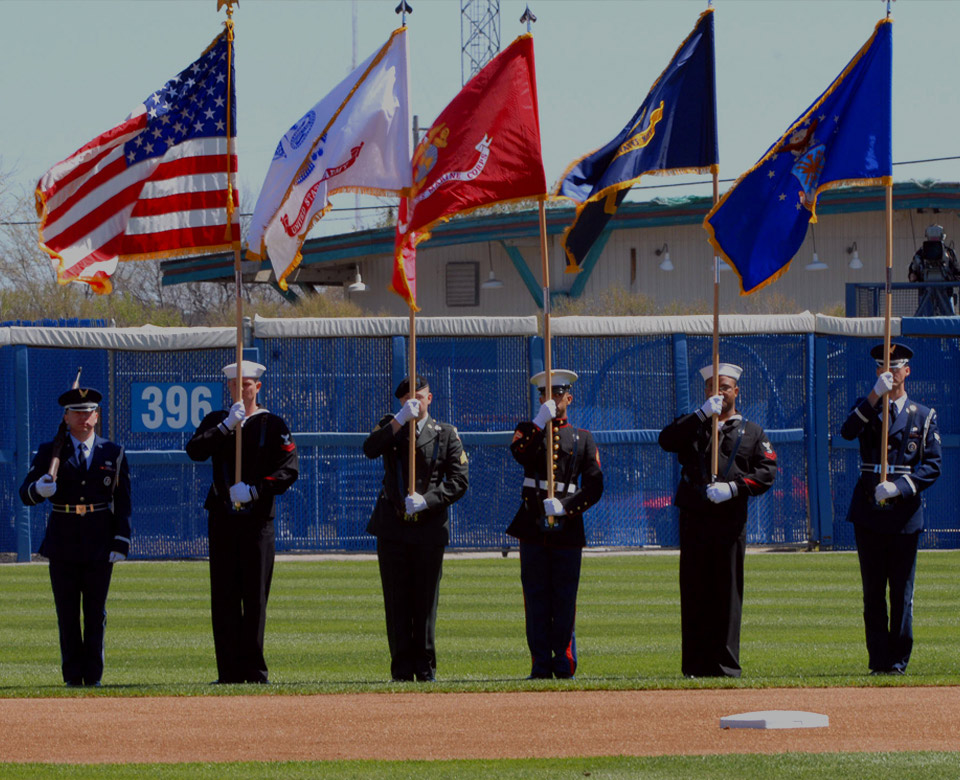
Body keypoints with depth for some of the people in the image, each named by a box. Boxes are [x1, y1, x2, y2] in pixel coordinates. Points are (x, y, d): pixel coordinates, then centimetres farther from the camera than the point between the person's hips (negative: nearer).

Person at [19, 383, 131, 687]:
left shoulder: (113, 454, 9)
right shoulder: (50, 452, 6)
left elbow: (123, 503, 7)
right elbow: (25, 494, 0)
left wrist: (121, 542, -3)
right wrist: (38, 489, -24)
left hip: (99, 545, 0)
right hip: (63, 543, 0)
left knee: (96, 613, 1)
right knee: (67, 614, 2)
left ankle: (93, 676, 6)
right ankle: (72, 675, 8)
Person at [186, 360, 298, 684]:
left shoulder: (273, 424, 6)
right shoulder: (216, 421, 12)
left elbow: (290, 469, -5)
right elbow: (195, 450, -7)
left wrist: (254, 490, -16)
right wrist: (228, 425, -16)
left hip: (258, 519, -2)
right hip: (222, 519, 2)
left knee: (256, 597, -2)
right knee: (224, 597, -1)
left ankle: (254, 670, 2)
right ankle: (230, 671, 0)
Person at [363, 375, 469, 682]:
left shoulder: (446, 434, 8)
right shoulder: (391, 426, 11)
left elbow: (459, 481, 1)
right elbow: (370, 449, -11)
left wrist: (426, 500, -13)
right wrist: (401, 419, -18)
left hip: (429, 527, -1)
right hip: (393, 527, 1)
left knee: (425, 600, 2)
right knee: (397, 601, 0)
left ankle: (425, 669, 8)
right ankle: (402, 670, 4)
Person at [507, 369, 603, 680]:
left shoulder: (583, 439, 12)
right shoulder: (529, 430, 12)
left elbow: (594, 487, 5)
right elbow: (520, 453, -13)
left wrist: (565, 507, -9)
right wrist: (541, 421, -20)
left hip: (568, 527, 0)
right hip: (533, 526, 0)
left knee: (564, 599, -1)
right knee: (536, 598, -1)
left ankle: (564, 665, 4)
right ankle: (541, 664, 2)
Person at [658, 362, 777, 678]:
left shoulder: (752, 432, 15)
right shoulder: (693, 425, 16)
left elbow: (766, 473, 3)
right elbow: (666, 440, -5)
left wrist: (733, 488, -12)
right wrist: (703, 413, -11)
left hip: (731, 521, 0)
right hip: (694, 518, 0)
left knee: (728, 592, -1)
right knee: (694, 592, -1)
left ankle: (726, 663, 2)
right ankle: (695, 664, 1)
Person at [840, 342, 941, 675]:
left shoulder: (924, 416, 8)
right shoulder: (866, 408, 11)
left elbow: (932, 466, 1)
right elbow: (847, 432, -11)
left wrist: (899, 486, -14)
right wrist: (875, 395, -21)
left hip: (905, 511, -1)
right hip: (868, 511, 1)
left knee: (902, 592, -1)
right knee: (873, 592, 3)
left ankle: (898, 660, 4)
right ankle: (878, 660, 6)